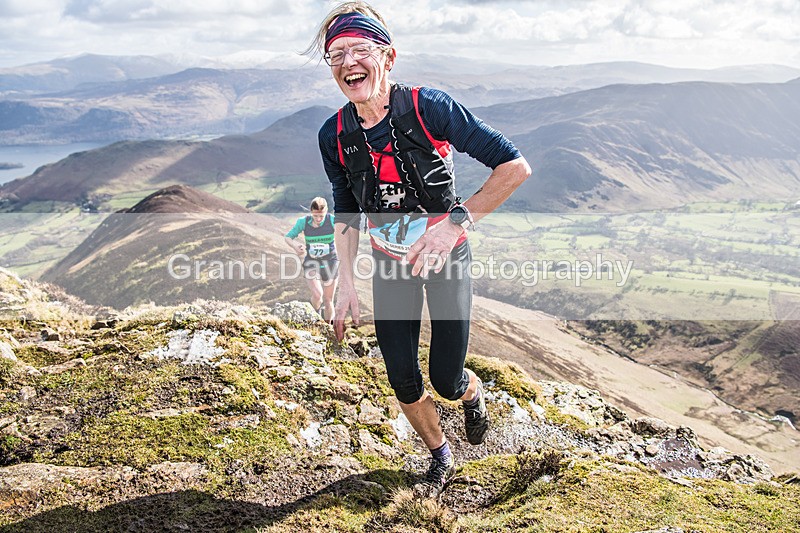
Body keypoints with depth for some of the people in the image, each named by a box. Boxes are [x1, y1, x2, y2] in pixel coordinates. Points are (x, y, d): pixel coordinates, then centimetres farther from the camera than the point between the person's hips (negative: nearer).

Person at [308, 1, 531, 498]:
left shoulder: (428, 107, -24)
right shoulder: (334, 136, -11)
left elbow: (515, 165, -24)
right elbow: (347, 212, 5)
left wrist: (456, 222, -27)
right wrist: (346, 282, -1)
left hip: (447, 257, -3)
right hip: (391, 264, 3)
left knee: (446, 381, -1)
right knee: (404, 382, 4)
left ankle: (473, 392, 39)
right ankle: (441, 459, 34)